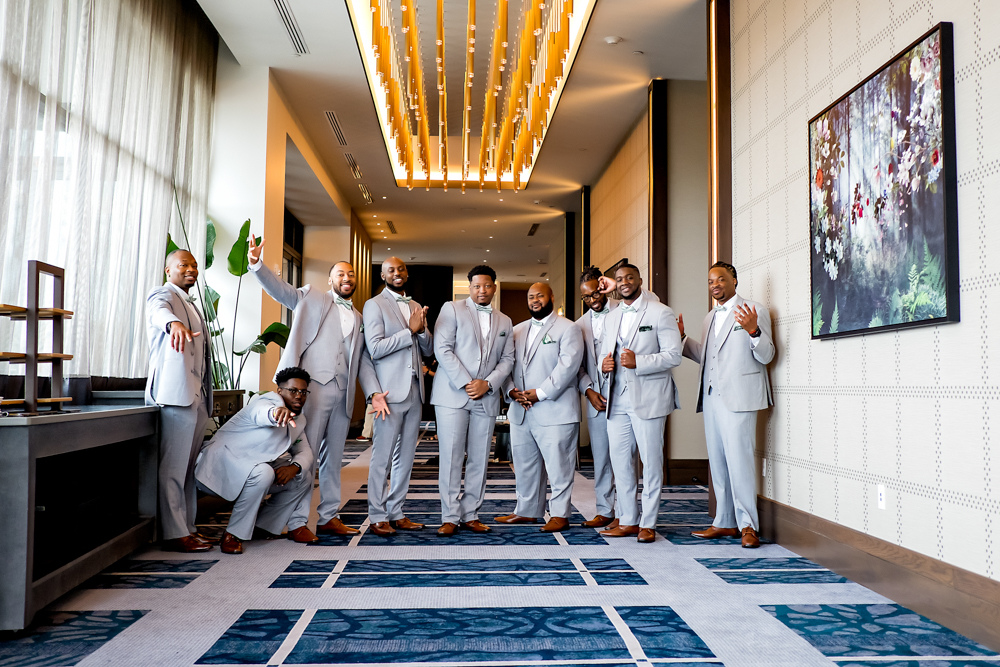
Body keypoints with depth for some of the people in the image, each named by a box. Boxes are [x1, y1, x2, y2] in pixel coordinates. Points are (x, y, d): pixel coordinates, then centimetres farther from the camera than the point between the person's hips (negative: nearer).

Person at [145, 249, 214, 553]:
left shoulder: (190, 304, 27)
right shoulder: (162, 295, -1)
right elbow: (160, 311, -27)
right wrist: (174, 323, -51)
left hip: (197, 396, 9)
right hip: (176, 394, -9)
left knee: (190, 465, 11)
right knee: (173, 466, -9)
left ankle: (187, 526, 16)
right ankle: (173, 534, -6)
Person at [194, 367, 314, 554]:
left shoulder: (299, 419, 7)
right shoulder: (271, 401, -21)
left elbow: (305, 451, 7)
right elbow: (262, 412, -46)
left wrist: (295, 467, -18)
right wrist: (276, 412, -72)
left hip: (256, 465, 9)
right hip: (223, 463, -9)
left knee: (303, 478, -1)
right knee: (262, 473, -36)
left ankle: (264, 526, 10)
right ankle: (233, 534, -20)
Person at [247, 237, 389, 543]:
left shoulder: (358, 318, 21)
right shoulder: (311, 298, 9)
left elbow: (363, 359, 16)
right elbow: (279, 289, -5)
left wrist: (374, 392, 3)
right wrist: (256, 263, -22)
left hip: (343, 392, 5)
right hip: (313, 386, -5)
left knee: (333, 457, 12)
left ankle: (328, 517, 21)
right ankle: (296, 522, -1)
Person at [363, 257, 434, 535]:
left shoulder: (416, 307, 17)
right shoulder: (374, 305, -2)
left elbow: (428, 350, 15)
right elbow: (375, 348, -13)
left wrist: (423, 330, -5)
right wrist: (410, 331, -13)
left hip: (414, 390, 7)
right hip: (391, 391, -7)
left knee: (406, 455, 10)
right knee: (382, 456, -3)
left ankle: (396, 513, 19)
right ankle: (377, 517, 6)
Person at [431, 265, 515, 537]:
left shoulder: (504, 322, 17)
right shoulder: (452, 309, 4)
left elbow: (507, 359, 12)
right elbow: (442, 349, -5)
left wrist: (487, 384, -6)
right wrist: (465, 383, -12)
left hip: (486, 398, 4)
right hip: (453, 394, -4)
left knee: (479, 459, 5)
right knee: (451, 458, -3)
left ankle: (471, 515, 13)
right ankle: (450, 517, 4)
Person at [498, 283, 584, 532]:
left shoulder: (568, 328, -1)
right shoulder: (517, 331, 18)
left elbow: (568, 366, -12)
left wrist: (540, 393, -16)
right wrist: (511, 390, -4)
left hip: (555, 410, -6)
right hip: (520, 411, 6)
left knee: (558, 465, -2)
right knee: (524, 464, 13)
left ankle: (559, 514, 9)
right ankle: (527, 511, 25)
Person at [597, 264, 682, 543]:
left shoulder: (661, 313, -2)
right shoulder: (611, 318, 18)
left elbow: (674, 356, -9)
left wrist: (638, 361, -21)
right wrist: (604, 364, 0)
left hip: (648, 398, -6)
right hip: (618, 398, 6)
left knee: (651, 462, 0)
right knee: (620, 462, 8)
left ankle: (648, 524, 10)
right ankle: (628, 521, 18)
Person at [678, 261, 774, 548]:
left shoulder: (754, 311, -1)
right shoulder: (709, 319, 20)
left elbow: (766, 356, -8)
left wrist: (753, 330, -25)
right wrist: (682, 337, 16)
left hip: (739, 397, -7)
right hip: (712, 397, 7)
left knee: (739, 459, -9)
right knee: (717, 462, 10)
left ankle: (747, 525, 0)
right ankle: (725, 522, 18)